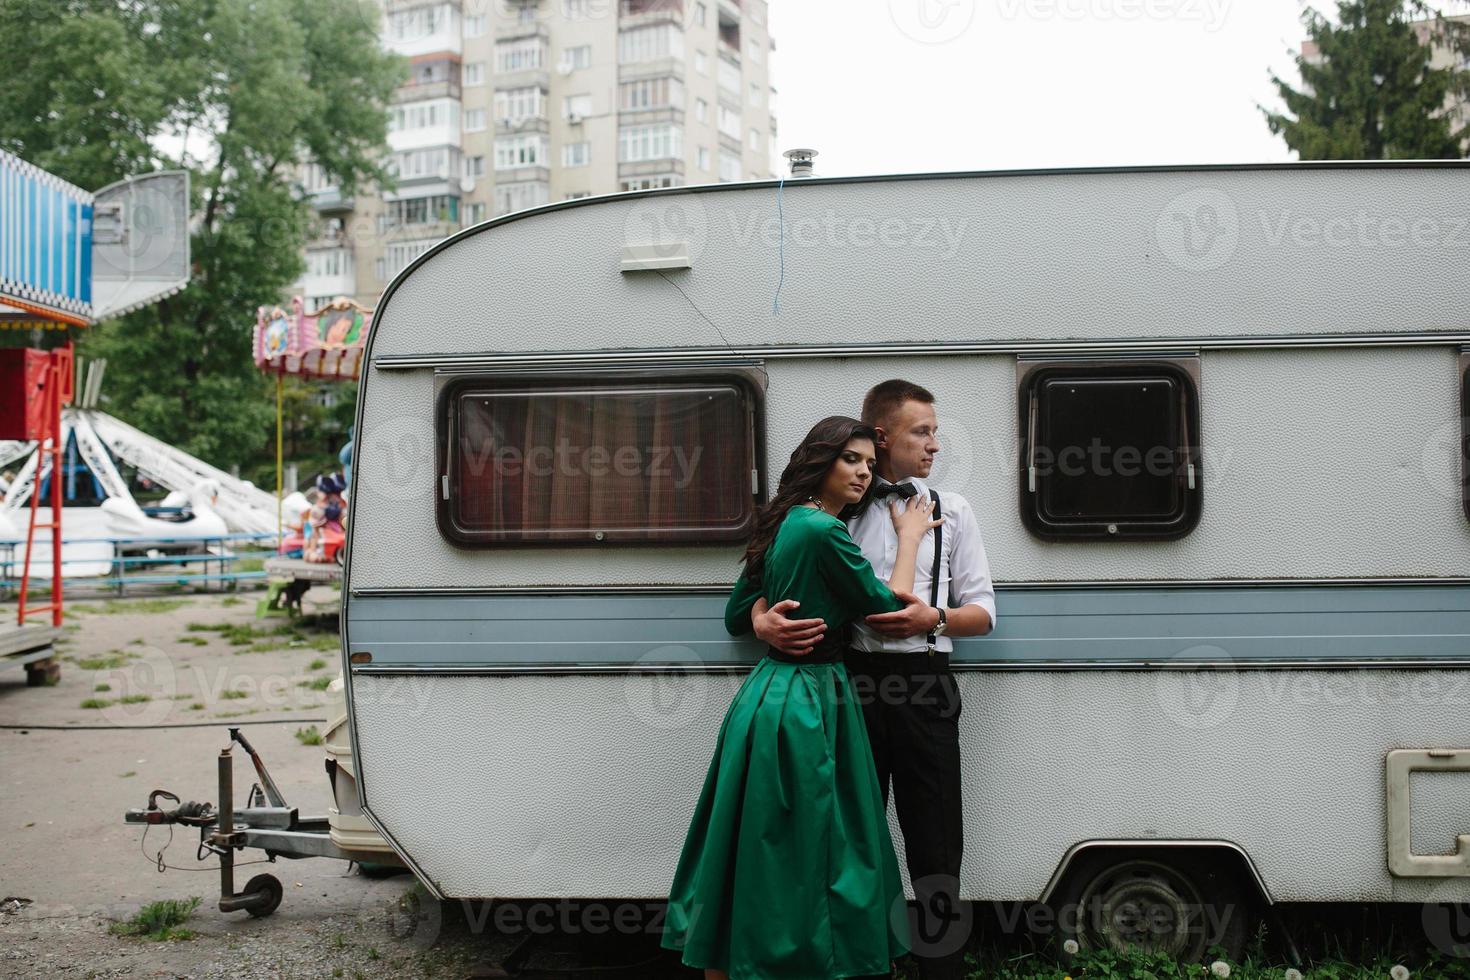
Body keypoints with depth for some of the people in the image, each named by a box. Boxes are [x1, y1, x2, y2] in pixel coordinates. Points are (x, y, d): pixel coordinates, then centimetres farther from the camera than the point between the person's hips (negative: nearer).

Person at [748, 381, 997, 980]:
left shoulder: (951, 511, 13)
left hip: (922, 687, 1)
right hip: (852, 681, 0)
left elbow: (982, 612, 11)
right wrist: (762, 621, -16)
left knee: (935, 848, 1)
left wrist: (933, 619, -10)